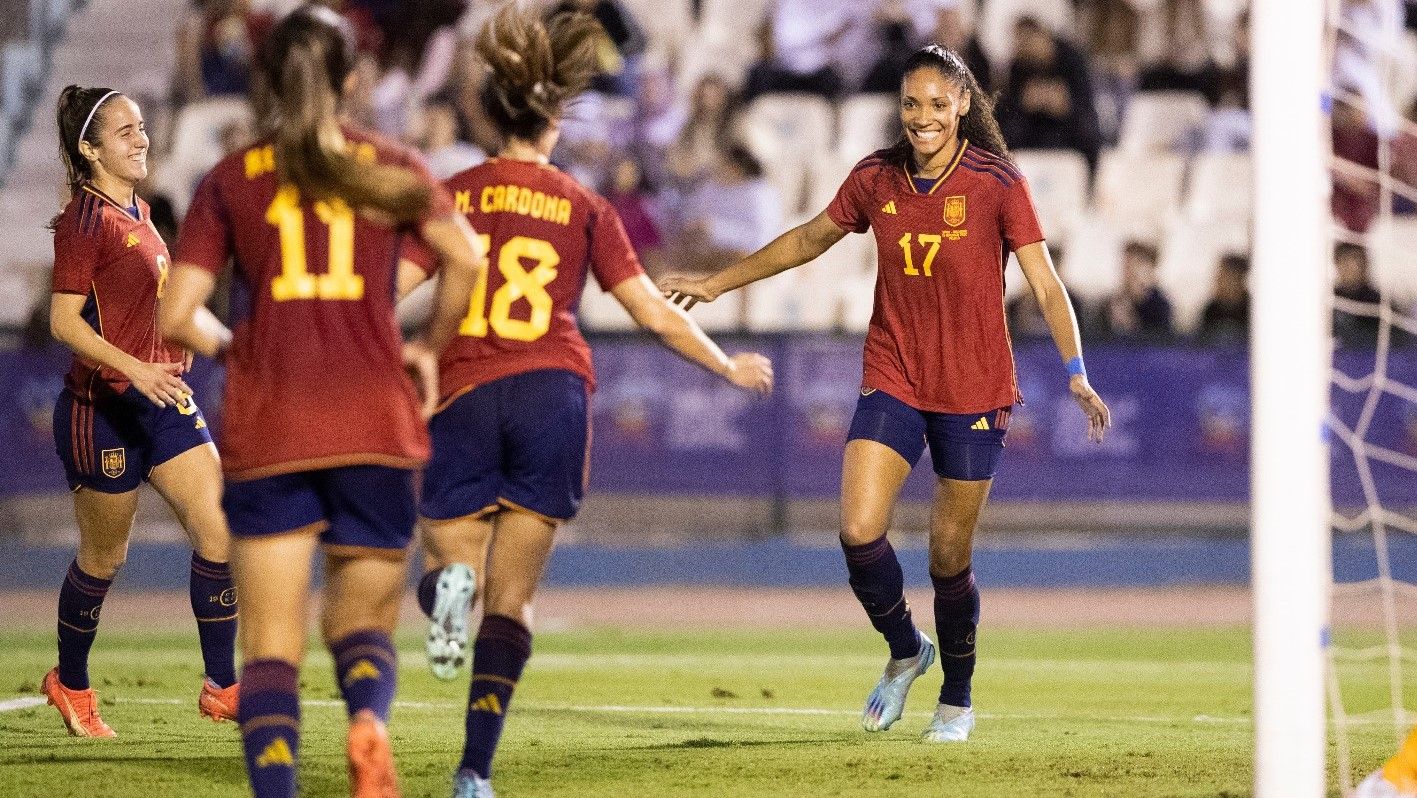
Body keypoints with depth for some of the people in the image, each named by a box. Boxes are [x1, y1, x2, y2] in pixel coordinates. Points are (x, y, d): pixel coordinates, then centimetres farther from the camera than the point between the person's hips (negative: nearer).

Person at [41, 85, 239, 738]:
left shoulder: (138, 211, 13)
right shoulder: (86, 219, -14)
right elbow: (63, 320, -19)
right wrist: (133, 368, -29)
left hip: (162, 400, 8)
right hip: (103, 409, -8)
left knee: (220, 531, -4)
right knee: (104, 556, 6)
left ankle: (221, 687, 3)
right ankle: (71, 684, 27)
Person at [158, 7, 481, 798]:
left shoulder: (231, 181, 6)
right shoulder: (392, 168, 7)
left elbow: (175, 316, 1)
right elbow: (466, 259, -8)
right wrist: (430, 349, 8)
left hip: (266, 430, 0)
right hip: (374, 424, 0)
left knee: (272, 641, 2)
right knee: (365, 617, 12)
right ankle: (369, 720, -22)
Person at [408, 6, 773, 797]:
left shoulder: (452, 197, 6)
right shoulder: (584, 207, 7)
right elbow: (655, 314, 10)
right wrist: (729, 366, 24)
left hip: (462, 395, 0)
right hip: (552, 394, 0)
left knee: (447, 559, 14)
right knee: (512, 598, 5)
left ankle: (449, 583, -26)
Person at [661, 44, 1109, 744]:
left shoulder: (996, 184, -9)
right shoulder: (875, 179, 1)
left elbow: (1045, 284, -10)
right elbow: (810, 239, 18)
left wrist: (1077, 375, -23)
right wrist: (718, 283, 21)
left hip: (974, 388, -2)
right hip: (893, 380, 3)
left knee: (950, 557, 2)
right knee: (858, 530, -14)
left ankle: (957, 699, 25)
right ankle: (904, 651, 14)